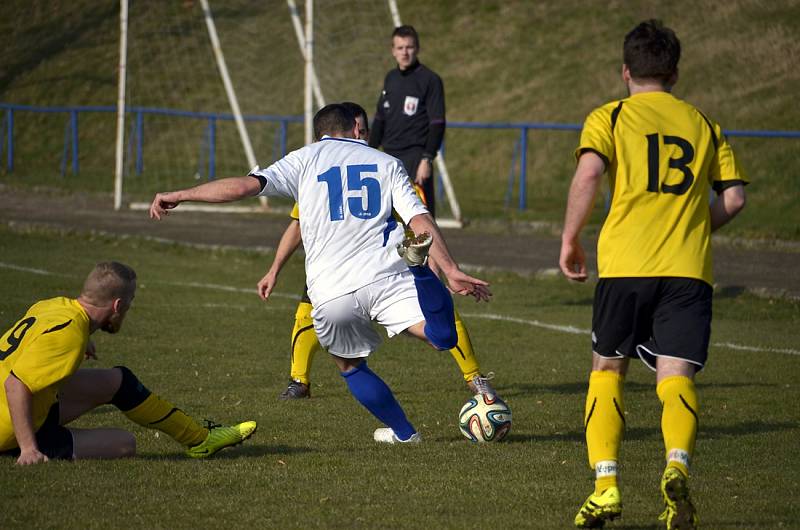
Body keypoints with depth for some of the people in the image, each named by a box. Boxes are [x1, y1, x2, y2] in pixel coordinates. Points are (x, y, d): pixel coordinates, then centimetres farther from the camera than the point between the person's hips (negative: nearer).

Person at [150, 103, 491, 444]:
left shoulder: (305, 159, 12)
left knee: (350, 366, 24)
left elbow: (246, 185, 0)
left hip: (330, 294, 0)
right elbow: (421, 220, 6)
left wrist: (179, 195, 6)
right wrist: (451, 272, 5)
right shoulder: (387, 163, 17)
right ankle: (416, 260, -31)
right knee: (444, 338, -14)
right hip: (386, 278, 0)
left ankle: (402, 432, 21)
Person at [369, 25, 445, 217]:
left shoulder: (430, 80, -6)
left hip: (415, 157, -7)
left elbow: (437, 124, -10)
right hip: (390, 156, 7)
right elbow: (380, 119, 20)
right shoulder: (390, 78, 13)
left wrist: (427, 159, -17)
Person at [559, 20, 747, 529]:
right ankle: (678, 465, -32)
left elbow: (588, 175, -10)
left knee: (608, 369, 14)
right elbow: (734, 198, 12)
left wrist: (570, 240, 1)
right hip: (689, 267, 1)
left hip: (625, 263, -1)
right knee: (676, 377, -3)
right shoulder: (703, 124, 18)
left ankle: (605, 485, 1)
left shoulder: (609, 118, 8)